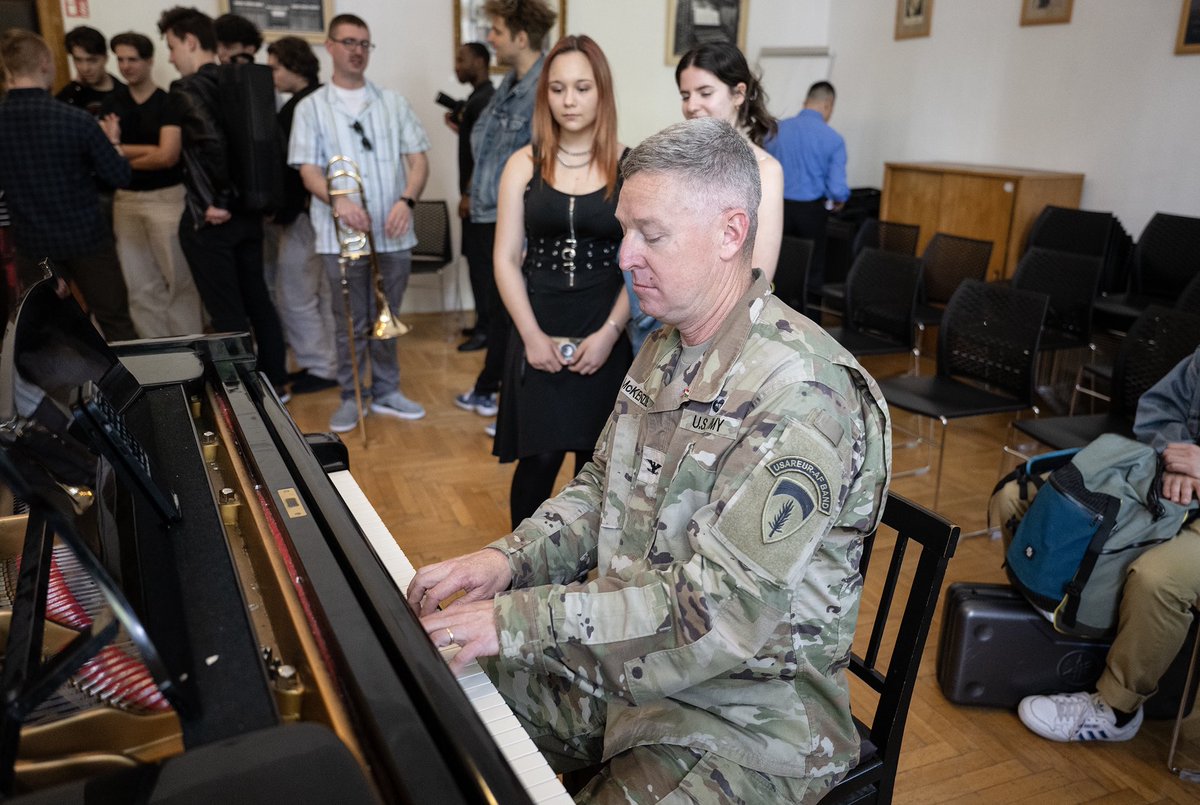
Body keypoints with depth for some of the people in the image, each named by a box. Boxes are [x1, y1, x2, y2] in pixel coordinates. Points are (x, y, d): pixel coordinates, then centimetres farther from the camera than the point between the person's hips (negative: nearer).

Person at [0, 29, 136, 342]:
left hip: (32, 245, 3)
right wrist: (115, 148, 9)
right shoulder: (76, 119, -18)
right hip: (86, 237, -3)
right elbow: (119, 176, -10)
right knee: (116, 324, 10)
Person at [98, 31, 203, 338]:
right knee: (141, 285, 9)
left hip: (166, 197, -5)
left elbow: (168, 156, -15)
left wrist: (120, 154, -4)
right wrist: (147, 151, -13)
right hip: (125, 199, 5)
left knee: (179, 280, 1)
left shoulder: (168, 102, -5)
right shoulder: (111, 104, 9)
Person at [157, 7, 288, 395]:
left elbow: (212, 144, -29)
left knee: (227, 313, 2)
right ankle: (275, 383, 25)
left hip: (209, 218, -7)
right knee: (256, 299, 16)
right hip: (248, 211, 8)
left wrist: (221, 200, -19)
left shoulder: (187, 89, -13)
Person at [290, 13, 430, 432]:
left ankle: (386, 392, 25)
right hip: (341, 236, -2)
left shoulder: (393, 102, 10)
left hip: (393, 233, 2)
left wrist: (406, 200, -15)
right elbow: (308, 169, -3)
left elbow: (418, 158, 4)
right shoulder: (311, 107, 5)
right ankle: (351, 397, 20)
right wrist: (337, 200, -24)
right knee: (351, 323, 6)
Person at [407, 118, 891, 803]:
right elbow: (603, 487, 11)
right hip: (625, 658, 7)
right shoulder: (666, 348, 4)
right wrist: (510, 558, -6)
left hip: (746, 710, -7)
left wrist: (519, 619, -28)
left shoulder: (803, 391, -26)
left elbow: (721, 612, -29)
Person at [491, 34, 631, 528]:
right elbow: (506, 259, 2)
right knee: (538, 460, 2)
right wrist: (532, 335, -7)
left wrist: (609, 333, -11)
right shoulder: (524, 165, 5)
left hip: (605, 335, 0)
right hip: (538, 333, 1)